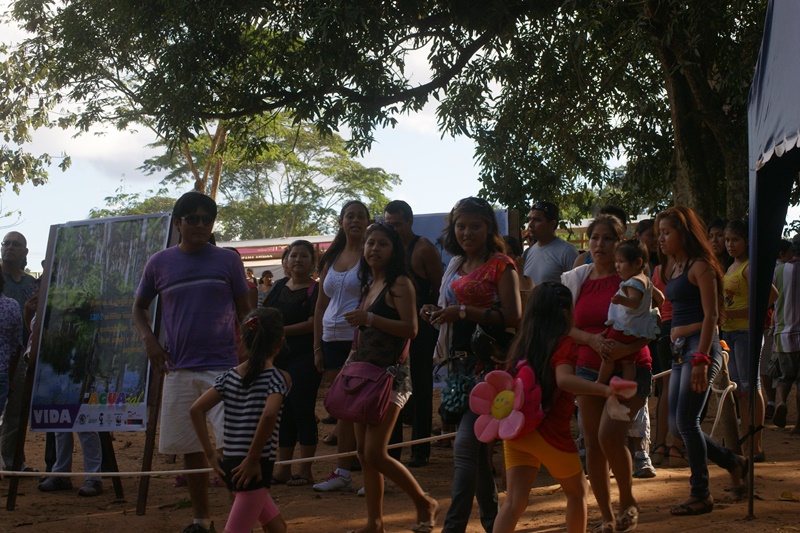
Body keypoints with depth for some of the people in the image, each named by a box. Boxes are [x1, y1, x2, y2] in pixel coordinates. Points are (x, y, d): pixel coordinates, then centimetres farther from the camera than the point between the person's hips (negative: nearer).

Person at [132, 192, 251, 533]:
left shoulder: (228, 260, 2)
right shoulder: (159, 263, 6)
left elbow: (244, 311, 9)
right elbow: (139, 307, 17)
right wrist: (149, 339, 0)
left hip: (223, 367, -2)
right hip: (179, 370, 2)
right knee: (190, 446, 9)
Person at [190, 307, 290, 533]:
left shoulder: (229, 376, 8)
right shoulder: (279, 377, -8)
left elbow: (196, 409, -2)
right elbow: (269, 415, -26)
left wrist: (210, 454, 1)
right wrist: (253, 458, -17)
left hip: (230, 465, 7)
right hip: (254, 468, -7)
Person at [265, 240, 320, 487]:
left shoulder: (316, 290, -6)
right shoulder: (279, 286, 14)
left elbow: (314, 323, -16)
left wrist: (282, 330, -17)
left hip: (304, 358, -6)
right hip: (278, 357, 6)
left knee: (303, 411, -4)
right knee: (283, 412, 9)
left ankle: (305, 470, 3)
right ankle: (283, 468, 16)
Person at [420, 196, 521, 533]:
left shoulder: (501, 265, -7)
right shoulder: (455, 265, 16)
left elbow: (513, 317, -16)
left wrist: (464, 312, -22)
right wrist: (437, 313, 5)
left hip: (488, 363, -8)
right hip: (459, 363, 8)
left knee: (465, 445, -14)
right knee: (476, 446, 14)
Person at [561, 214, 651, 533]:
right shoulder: (577, 279, 7)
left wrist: (620, 350, -26)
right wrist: (593, 340, -16)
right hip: (589, 370, 5)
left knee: (609, 435, -22)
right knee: (592, 444, 3)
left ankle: (628, 501, 3)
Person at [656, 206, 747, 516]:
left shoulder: (700, 266, -9)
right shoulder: (674, 269, 16)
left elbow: (711, 314, -14)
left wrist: (701, 360, -20)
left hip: (700, 346, -9)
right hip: (680, 349, 9)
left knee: (686, 421, -9)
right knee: (677, 425, 7)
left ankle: (701, 495, 2)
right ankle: (734, 464, 23)